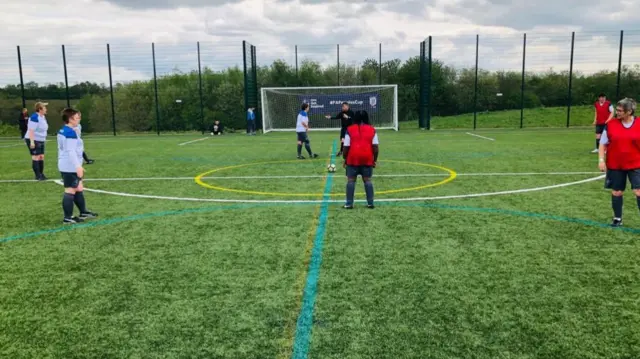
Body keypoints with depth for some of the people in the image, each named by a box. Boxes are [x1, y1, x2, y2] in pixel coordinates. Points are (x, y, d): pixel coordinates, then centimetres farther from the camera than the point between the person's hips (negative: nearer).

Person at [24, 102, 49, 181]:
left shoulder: (43, 117, 9)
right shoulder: (35, 117, -19)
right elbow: (31, 130, -22)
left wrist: (43, 139, 22)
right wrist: (32, 141, -26)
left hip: (41, 140, 9)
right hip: (33, 140, -9)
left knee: (41, 157, 9)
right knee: (36, 157, -7)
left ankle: (41, 174, 16)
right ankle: (38, 176, -4)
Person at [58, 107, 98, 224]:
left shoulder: (62, 131, 14)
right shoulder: (71, 132, -17)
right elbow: (71, 151, -23)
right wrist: (78, 166, -23)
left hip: (66, 166, 11)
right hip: (70, 167, -11)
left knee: (79, 189, 17)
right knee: (70, 191, -5)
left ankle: (83, 212, 26)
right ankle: (67, 218, 1)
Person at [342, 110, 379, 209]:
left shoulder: (350, 129, -1)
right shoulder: (372, 129, 5)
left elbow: (346, 147, -3)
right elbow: (375, 147, 1)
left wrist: (345, 159, 6)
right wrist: (375, 160, 9)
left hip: (353, 159, -2)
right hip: (367, 159, 2)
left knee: (351, 180, 5)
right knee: (367, 180, 9)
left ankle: (349, 203, 6)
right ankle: (370, 203, 10)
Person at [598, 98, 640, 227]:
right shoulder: (611, 124, -3)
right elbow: (603, 143, 3)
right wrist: (601, 160, -6)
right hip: (615, 165, 1)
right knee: (616, 192, 9)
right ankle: (617, 219, 26)